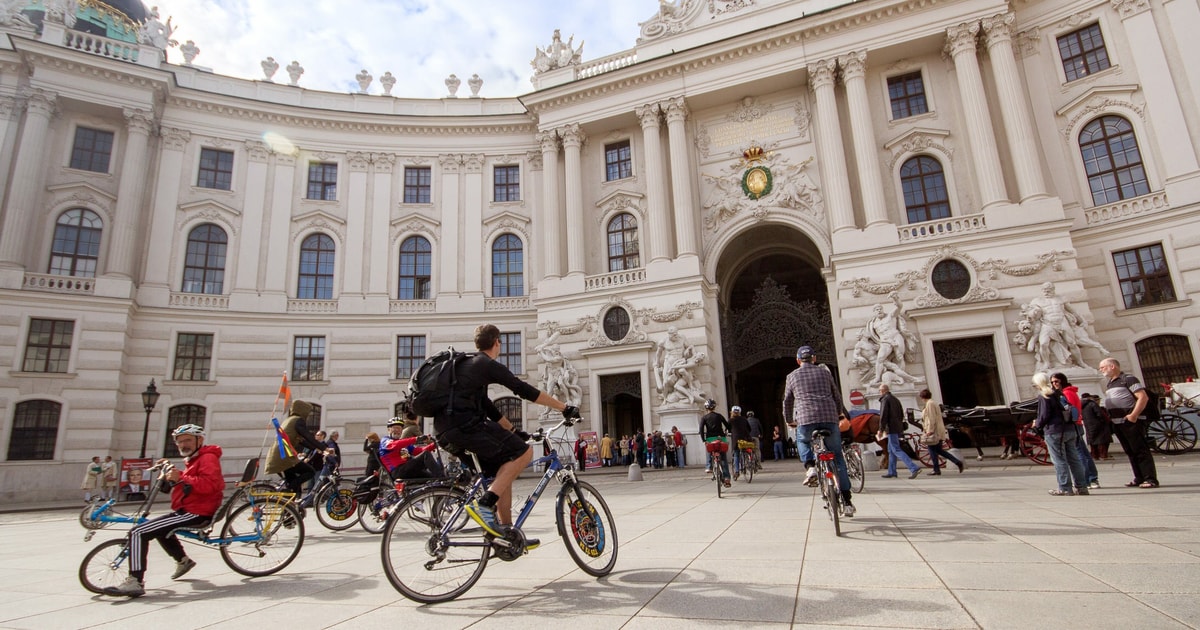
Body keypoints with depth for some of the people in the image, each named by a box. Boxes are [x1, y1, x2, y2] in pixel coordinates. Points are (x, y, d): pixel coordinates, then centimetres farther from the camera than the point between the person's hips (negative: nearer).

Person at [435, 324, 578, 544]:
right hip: (464, 424, -10)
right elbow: (525, 391, -9)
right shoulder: (489, 365, -3)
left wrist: (514, 431, 31)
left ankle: (507, 532, 18)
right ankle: (484, 505, -14)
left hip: (447, 430, 10)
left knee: (503, 471, 15)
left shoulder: (467, 364, 26)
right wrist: (565, 408, -5)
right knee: (524, 452, -10)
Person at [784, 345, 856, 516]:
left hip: (805, 419, -1)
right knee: (838, 458, 12)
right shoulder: (824, 372, 18)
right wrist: (840, 412, 43)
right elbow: (836, 395, 24)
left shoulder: (792, 376, 15)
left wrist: (789, 421, 35)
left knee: (802, 440, 32)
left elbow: (787, 401, 19)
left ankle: (810, 467, 6)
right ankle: (847, 502, 9)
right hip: (829, 418, 1)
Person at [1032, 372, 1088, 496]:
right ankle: (1081, 486, 14)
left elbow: (1044, 415, -12)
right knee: (1074, 459, 11)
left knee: (1059, 461, -3)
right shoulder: (1060, 393, 15)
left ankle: (1065, 488, -1)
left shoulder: (1043, 396, -9)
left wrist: (1037, 424, 5)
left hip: (1054, 431, -8)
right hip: (1071, 429, 8)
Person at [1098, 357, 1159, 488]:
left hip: (1130, 420, -8)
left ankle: (1151, 479, -4)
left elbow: (1143, 397, -14)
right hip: (1116, 422, 8)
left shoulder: (1128, 379, -6)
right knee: (1130, 452, 9)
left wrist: (1133, 415, -20)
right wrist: (1108, 415, 13)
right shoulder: (1109, 383, 19)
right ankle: (1139, 478, 14)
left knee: (1140, 450, -6)